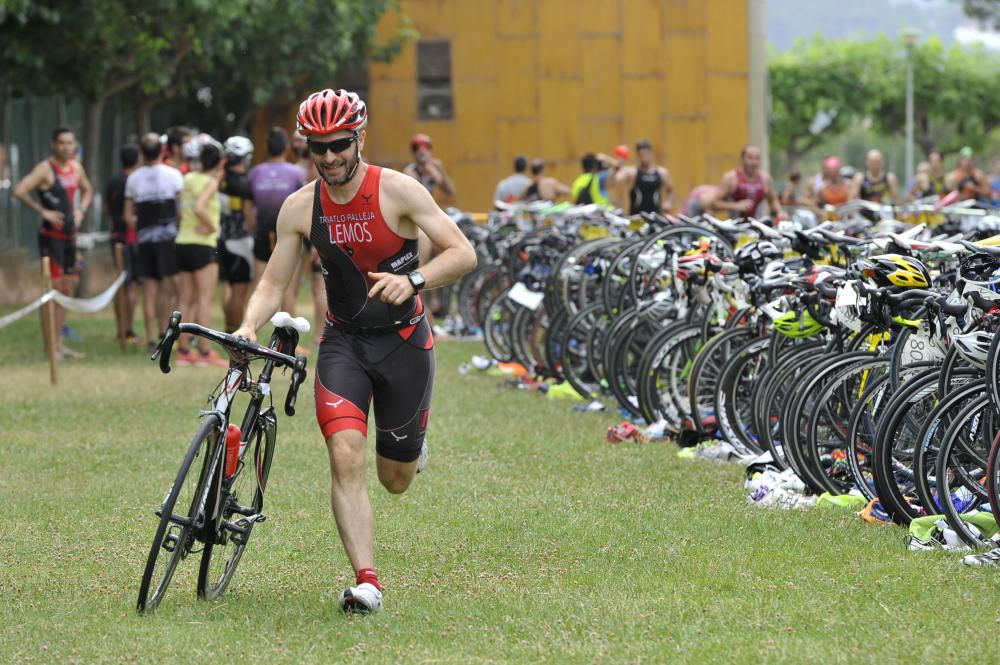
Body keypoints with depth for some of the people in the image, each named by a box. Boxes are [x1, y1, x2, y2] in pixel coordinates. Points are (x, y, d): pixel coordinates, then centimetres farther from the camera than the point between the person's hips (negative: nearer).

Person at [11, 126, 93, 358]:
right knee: (54, 288, -9)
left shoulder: (76, 167, 10)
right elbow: (19, 191, -24)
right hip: (51, 235, -8)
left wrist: (81, 210, 11)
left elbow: (87, 189, 29)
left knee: (67, 289, 10)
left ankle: (59, 343, 18)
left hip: (70, 235, 8)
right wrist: (42, 211, -20)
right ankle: (49, 346, -6)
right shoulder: (45, 169, -13)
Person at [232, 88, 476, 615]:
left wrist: (413, 280, -33)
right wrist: (249, 326, -21)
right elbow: (273, 282, -1)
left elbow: (464, 254, -15)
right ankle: (366, 581, -20)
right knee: (345, 457, -21)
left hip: (403, 340, -1)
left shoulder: (397, 191, -14)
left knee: (396, 480, 8)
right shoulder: (300, 207, -5)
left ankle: (408, 443, 45)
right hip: (343, 341, 1)